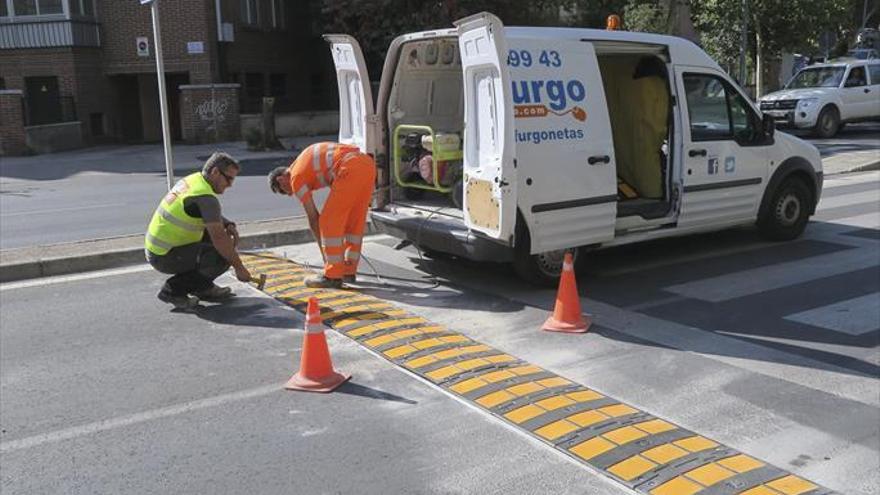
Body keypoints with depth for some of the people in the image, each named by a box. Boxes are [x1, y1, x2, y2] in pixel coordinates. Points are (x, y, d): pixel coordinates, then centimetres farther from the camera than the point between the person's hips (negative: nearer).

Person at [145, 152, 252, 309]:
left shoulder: (192, 179, 6)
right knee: (223, 257, -18)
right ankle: (173, 290, -6)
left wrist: (229, 225, 2)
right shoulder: (206, 197, -22)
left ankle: (202, 287, 16)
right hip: (164, 257, -10)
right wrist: (239, 267, -14)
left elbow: (212, 215, 21)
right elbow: (219, 238, -23)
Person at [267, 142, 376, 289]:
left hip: (352, 169, -9)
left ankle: (333, 276, 5)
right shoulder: (307, 159, 35)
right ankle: (348, 271, 26)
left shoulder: (296, 177, 9)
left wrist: (324, 252, 15)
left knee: (329, 221, 1)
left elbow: (313, 218, 9)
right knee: (355, 220, 18)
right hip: (367, 163, 9)